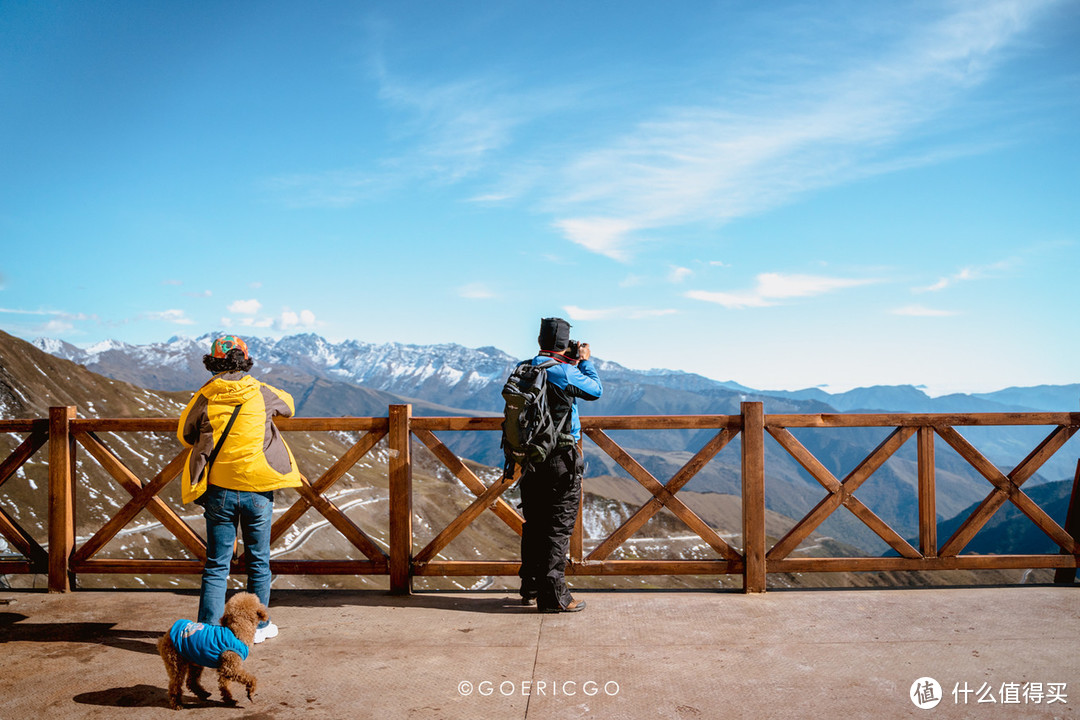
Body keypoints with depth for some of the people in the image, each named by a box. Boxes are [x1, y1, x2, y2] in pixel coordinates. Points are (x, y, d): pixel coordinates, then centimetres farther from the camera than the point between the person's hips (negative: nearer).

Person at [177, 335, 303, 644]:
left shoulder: (204, 398, -4)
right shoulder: (262, 393, -3)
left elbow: (185, 435, 12)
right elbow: (288, 405, 19)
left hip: (219, 491, 0)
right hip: (258, 490, 0)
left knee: (216, 565, 7)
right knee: (258, 561, 13)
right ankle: (258, 625, 23)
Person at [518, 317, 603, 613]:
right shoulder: (564, 372, -15)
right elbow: (596, 390, 0)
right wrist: (586, 361, 13)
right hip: (561, 458, -7)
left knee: (534, 524, 15)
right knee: (559, 525, -2)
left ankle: (530, 589, 25)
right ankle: (553, 596, 0)